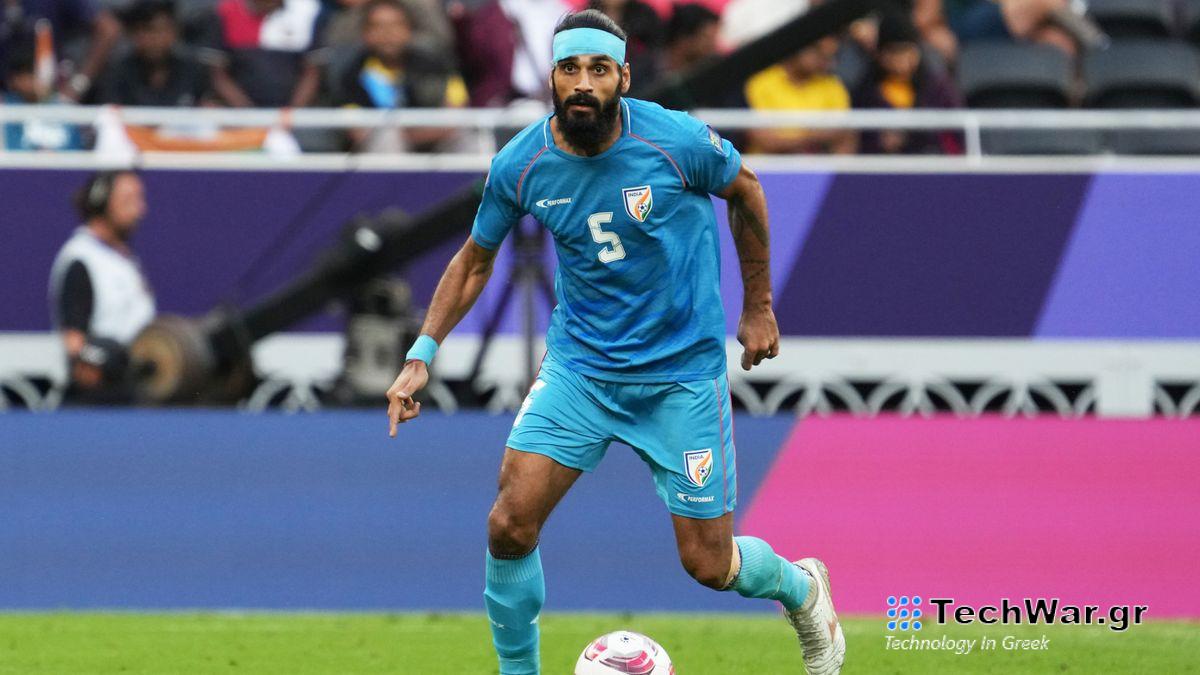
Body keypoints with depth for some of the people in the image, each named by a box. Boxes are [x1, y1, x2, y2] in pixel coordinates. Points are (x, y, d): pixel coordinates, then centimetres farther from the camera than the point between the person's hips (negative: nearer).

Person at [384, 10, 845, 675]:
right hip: (579, 364, 2)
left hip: (683, 371, -2)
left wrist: (758, 307, 9)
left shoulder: (678, 142, -18)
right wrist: (421, 355, -2)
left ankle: (800, 586, 37)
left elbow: (746, 191, 3)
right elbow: (474, 260, 7)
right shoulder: (519, 165, -11)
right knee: (510, 525, -14)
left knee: (709, 565, 2)